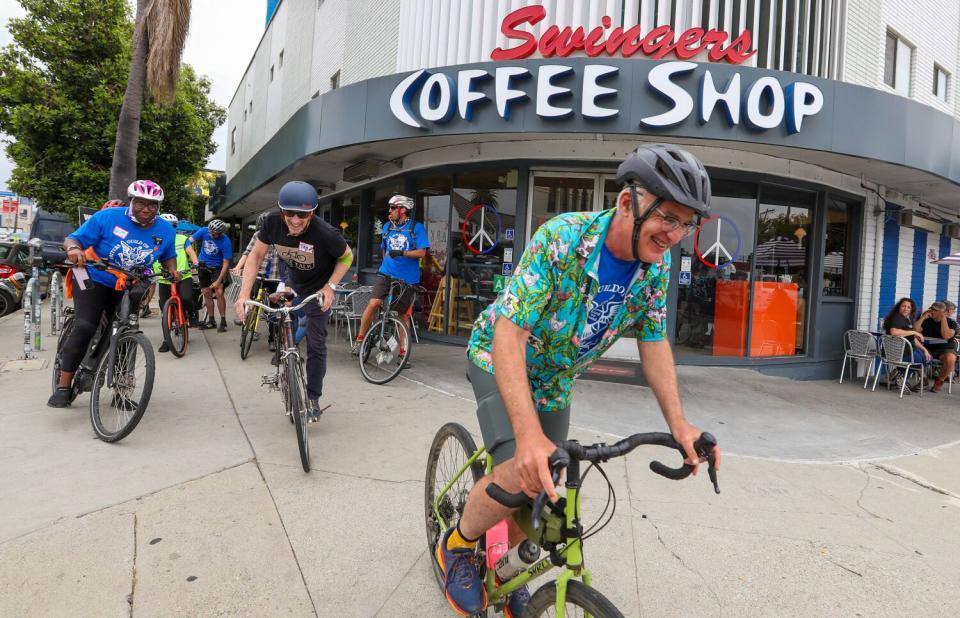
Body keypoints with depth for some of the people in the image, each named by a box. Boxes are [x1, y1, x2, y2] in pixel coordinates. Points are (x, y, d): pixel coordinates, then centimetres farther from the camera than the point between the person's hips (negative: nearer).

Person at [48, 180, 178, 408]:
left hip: (128, 288, 4)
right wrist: (74, 248, -37)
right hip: (95, 279, -3)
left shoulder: (165, 230, -6)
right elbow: (73, 239, -14)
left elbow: (168, 256, 10)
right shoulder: (108, 217, -16)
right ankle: (63, 387, -10)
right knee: (84, 328, -21)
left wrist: (172, 270, -12)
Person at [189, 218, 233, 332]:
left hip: (217, 268, -4)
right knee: (207, 293, 6)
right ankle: (211, 321, 15)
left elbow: (226, 263, -19)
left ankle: (223, 321, -7)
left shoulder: (225, 242, -23)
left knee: (219, 293, -15)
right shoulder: (204, 231, -13)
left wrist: (218, 281, -22)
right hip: (202, 266, 4)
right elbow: (189, 242, -11)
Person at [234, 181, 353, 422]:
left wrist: (330, 286, -24)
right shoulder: (273, 221, -24)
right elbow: (256, 255, -11)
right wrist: (244, 293, -19)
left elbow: (347, 256, -15)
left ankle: (313, 398, 10)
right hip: (293, 284, 4)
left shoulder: (324, 233, -35)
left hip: (318, 289, -4)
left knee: (315, 343, -4)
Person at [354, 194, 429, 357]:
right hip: (386, 274, 2)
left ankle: (403, 351, 18)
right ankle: (359, 340, -3)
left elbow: (421, 252, -12)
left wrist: (402, 253, -24)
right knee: (373, 304, -17)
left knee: (402, 313, 8)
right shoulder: (387, 226, 10)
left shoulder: (417, 227, -3)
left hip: (408, 278, -2)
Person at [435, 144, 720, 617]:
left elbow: (653, 341, -3)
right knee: (519, 475, -25)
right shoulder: (562, 238, -33)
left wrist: (678, 423, -14)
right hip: (500, 358, -5)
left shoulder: (655, 267, -14)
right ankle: (456, 547, 6)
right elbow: (509, 335, -37)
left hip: (555, 379, 6)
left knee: (544, 493, 8)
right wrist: (529, 434, -48)